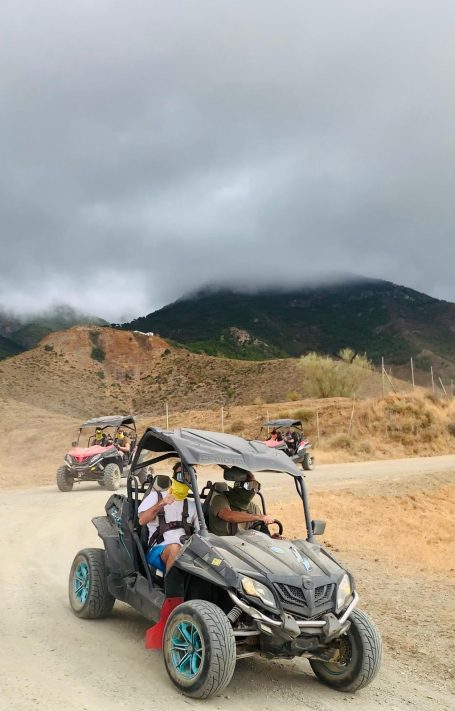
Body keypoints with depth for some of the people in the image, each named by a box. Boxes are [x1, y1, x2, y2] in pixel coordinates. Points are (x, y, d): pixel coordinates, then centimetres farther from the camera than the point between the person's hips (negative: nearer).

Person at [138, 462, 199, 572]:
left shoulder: (192, 506, 24)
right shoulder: (156, 496, 14)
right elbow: (142, 521, -3)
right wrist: (162, 503, -15)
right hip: (158, 550, -3)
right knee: (175, 548, -39)